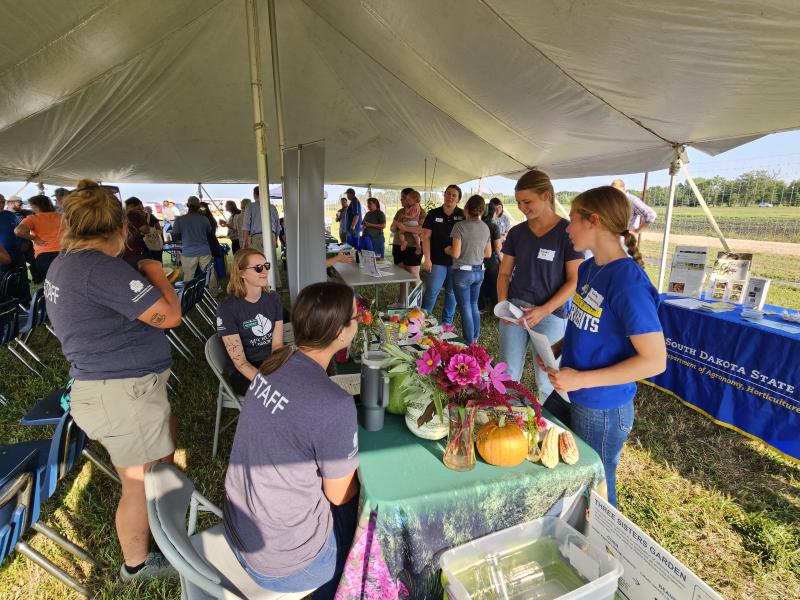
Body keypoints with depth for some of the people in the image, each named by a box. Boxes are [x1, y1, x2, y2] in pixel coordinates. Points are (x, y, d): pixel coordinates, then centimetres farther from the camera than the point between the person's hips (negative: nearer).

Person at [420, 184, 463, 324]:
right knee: (431, 292, -1)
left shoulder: (463, 216, 2)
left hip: (456, 261, 2)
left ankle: (447, 322, 25)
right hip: (437, 261, -2)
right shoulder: (433, 214, 1)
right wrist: (427, 259, -8)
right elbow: (426, 237, -2)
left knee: (452, 293, 11)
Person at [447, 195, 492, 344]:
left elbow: (455, 253, -19)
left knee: (465, 308, 5)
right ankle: (475, 338, 33)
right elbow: (488, 253, 8)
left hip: (463, 272, -6)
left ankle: (469, 344, 14)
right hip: (479, 271, 6)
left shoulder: (460, 226, -15)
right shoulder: (485, 227, 3)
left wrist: (447, 250, 1)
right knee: (474, 305, 21)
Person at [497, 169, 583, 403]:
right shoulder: (517, 233, 7)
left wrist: (544, 310, -17)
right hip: (514, 310, 4)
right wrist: (503, 303, -5)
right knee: (507, 375, 8)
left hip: (550, 314, -4)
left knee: (546, 382, 5)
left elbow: (574, 280, -7)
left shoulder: (568, 232, -6)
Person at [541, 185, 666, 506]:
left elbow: (655, 361, -23)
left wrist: (581, 379, -25)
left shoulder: (628, 281, -24)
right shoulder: (588, 268, 2)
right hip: (570, 396, 8)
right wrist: (557, 348, -1)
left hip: (601, 410, -8)